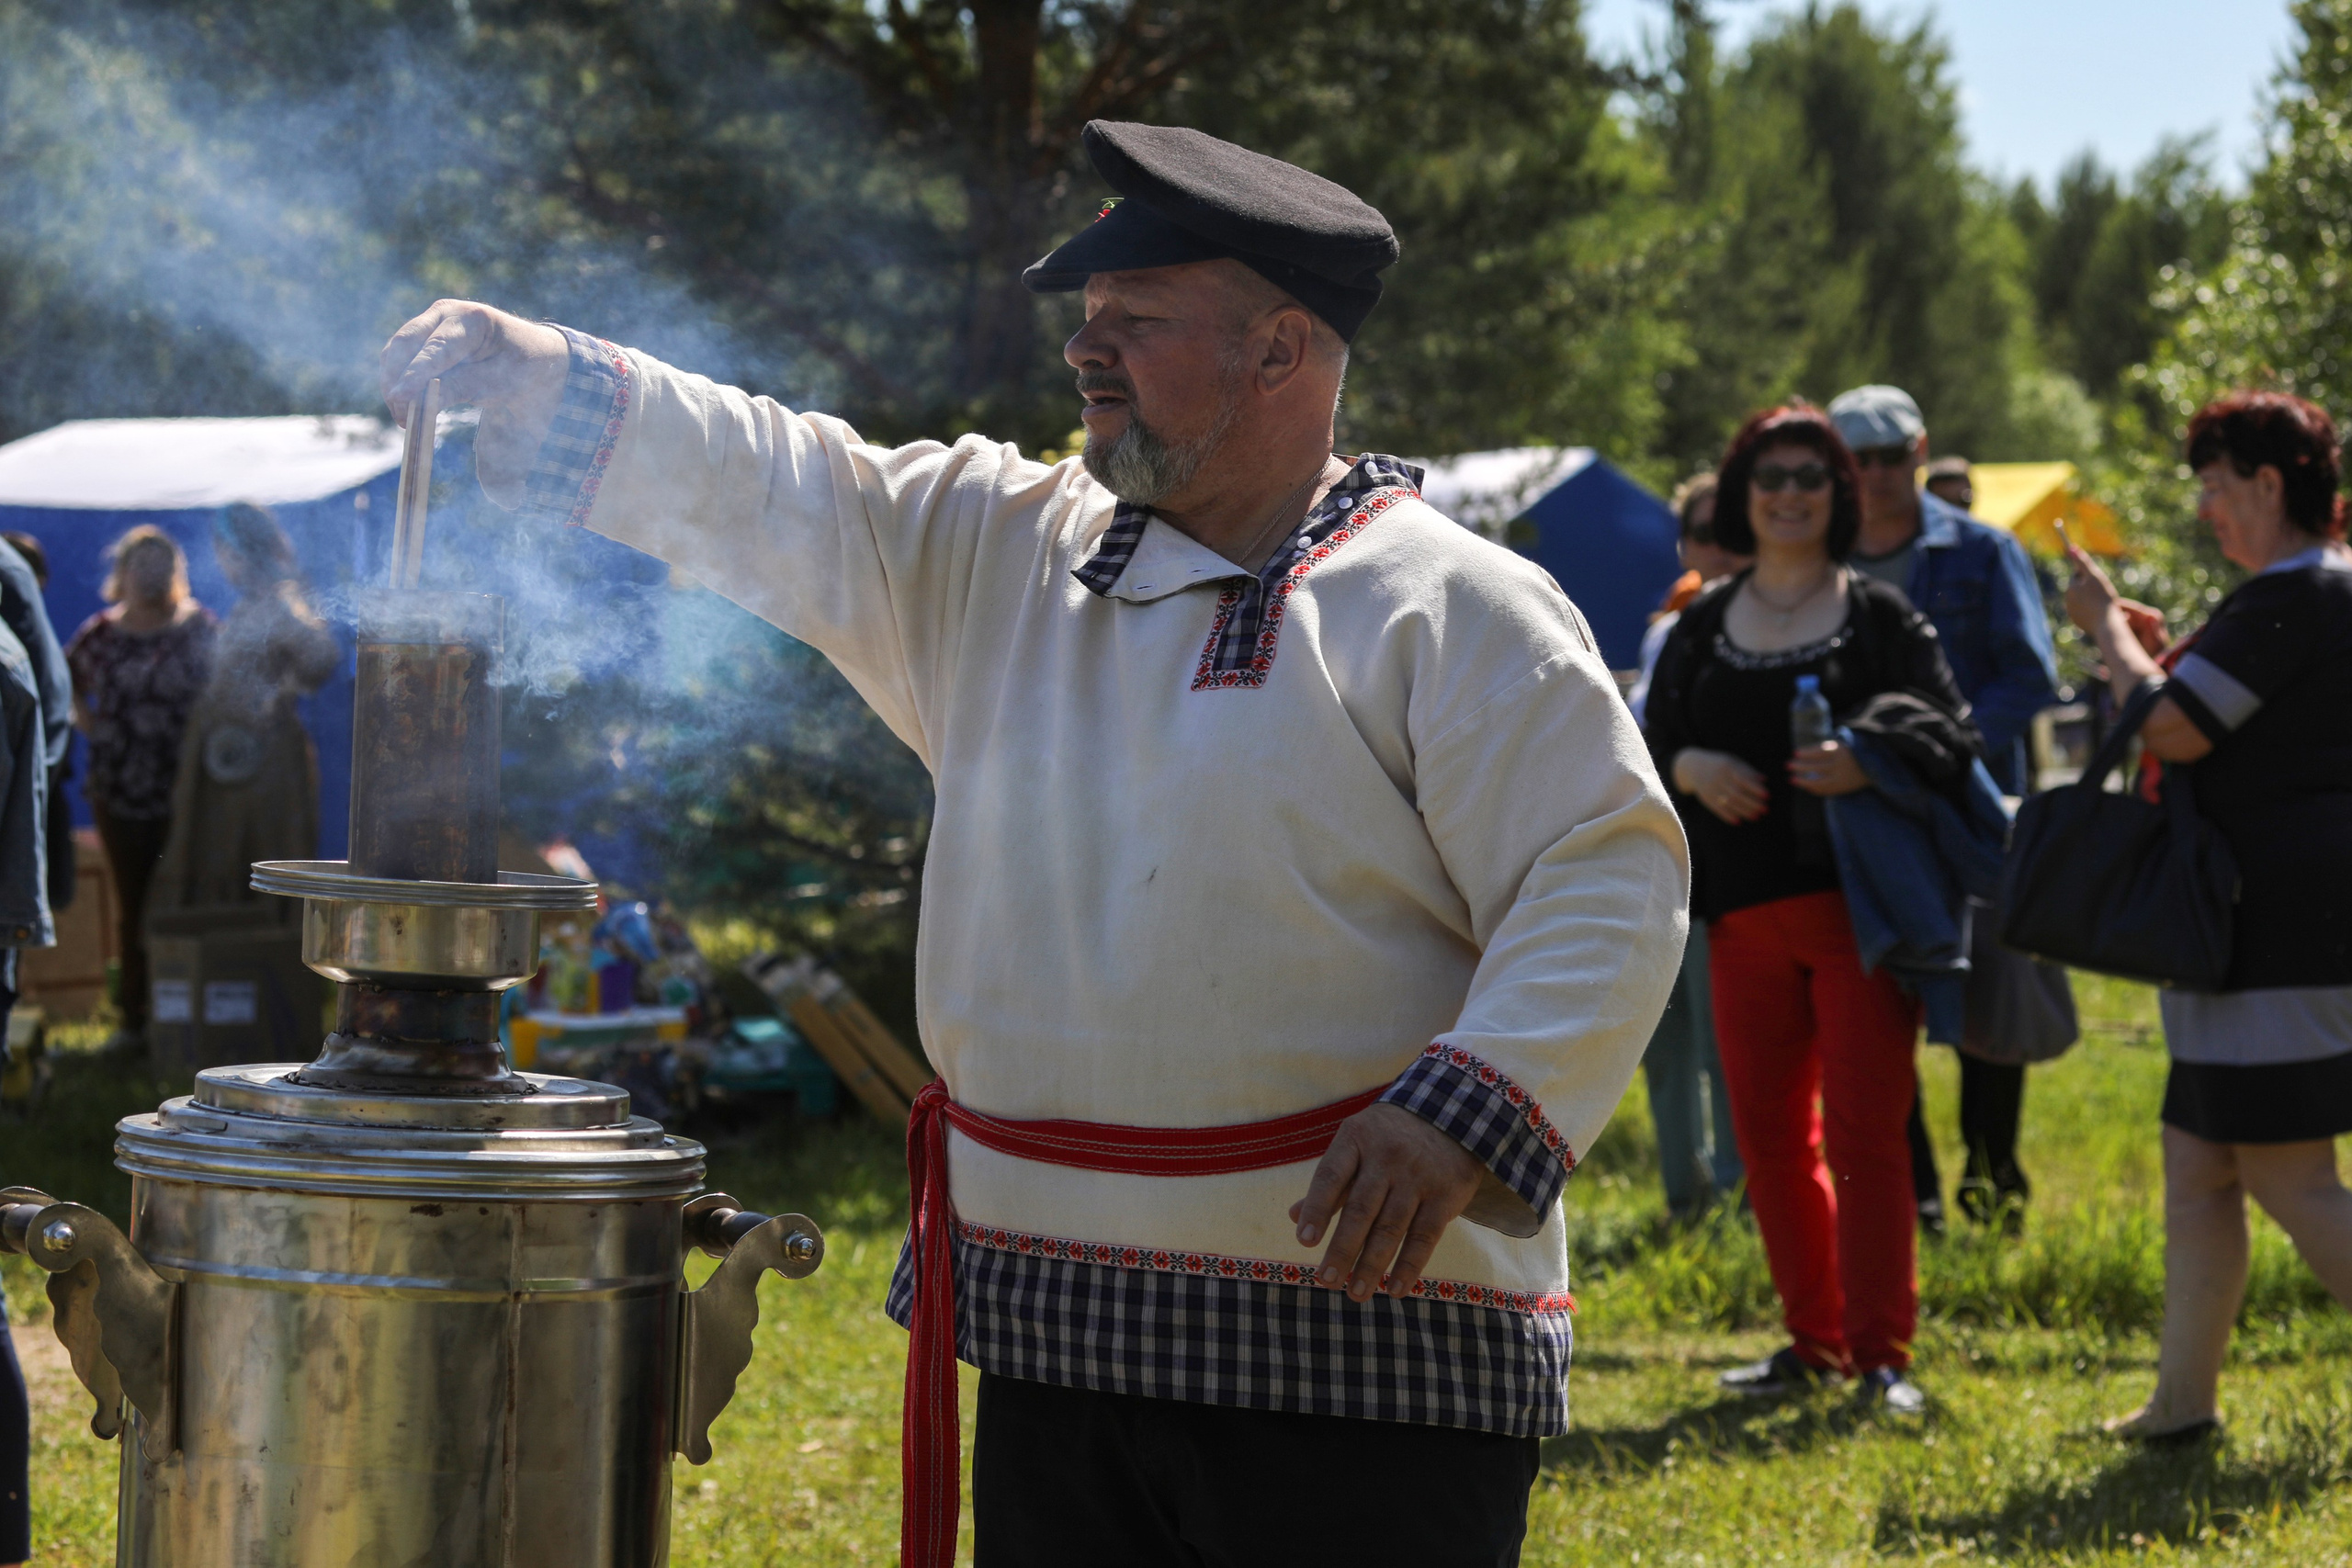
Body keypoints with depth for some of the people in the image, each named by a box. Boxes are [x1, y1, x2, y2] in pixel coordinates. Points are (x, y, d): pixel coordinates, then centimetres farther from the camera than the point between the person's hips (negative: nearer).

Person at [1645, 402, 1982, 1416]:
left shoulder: (1880, 617, 4)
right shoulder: (1703, 626, 13)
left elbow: (1951, 732, -2)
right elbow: (1647, 746, 16)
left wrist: (1870, 765, -20)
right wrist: (1690, 769, -7)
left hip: (1858, 905, -4)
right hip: (1747, 916, 4)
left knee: (1863, 1131, -9)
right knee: (1768, 1134, 7)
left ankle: (1881, 1356, -4)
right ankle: (1814, 1342, 18)